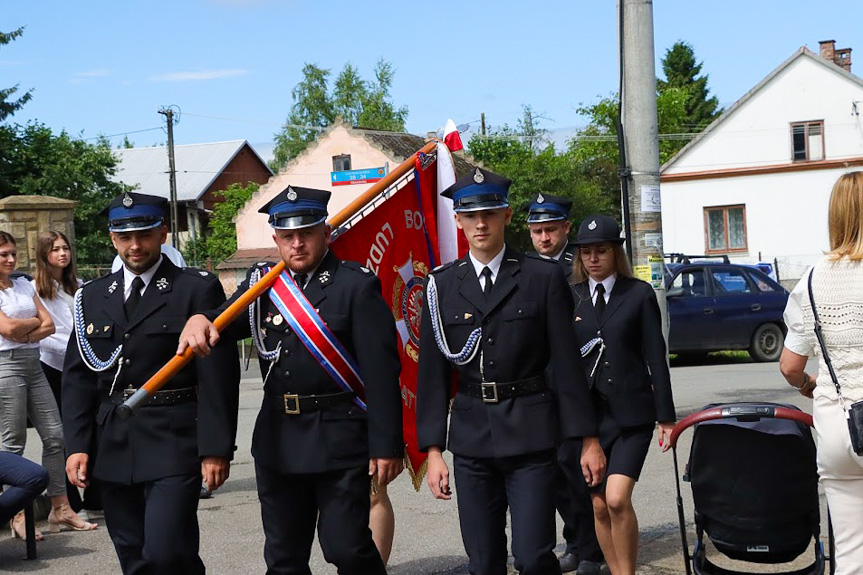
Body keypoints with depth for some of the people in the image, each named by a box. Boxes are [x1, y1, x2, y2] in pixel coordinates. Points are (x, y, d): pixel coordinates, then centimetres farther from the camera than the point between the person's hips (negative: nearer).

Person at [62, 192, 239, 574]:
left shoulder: (198, 290, -3)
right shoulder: (93, 296, 11)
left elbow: (218, 376, -7)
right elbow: (77, 377, 11)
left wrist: (215, 448, -11)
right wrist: (77, 444, 1)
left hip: (173, 446, -5)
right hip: (112, 451, 5)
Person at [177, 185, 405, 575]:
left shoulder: (357, 286, -7)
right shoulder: (261, 284, 9)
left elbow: (381, 371, -11)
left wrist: (386, 445, -15)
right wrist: (198, 320, -23)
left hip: (340, 439, -5)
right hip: (278, 440, 5)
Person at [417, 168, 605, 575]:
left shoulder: (543, 278, 0)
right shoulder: (441, 285, 5)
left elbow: (566, 362, 0)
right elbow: (432, 374, 5)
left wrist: (587, 438, -1)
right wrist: (433, 450, 1)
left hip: (530, 436, -2)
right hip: (471, 437, 2)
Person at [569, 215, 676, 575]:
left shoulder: (639, 294, 2)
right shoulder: (570, 297, 7)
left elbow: (655, 357, 1)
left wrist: (666, 416, -1)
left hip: (631, 413, -3)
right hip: (587, 412, 3)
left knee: (617, 499, -16)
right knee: (599, 506, 6)